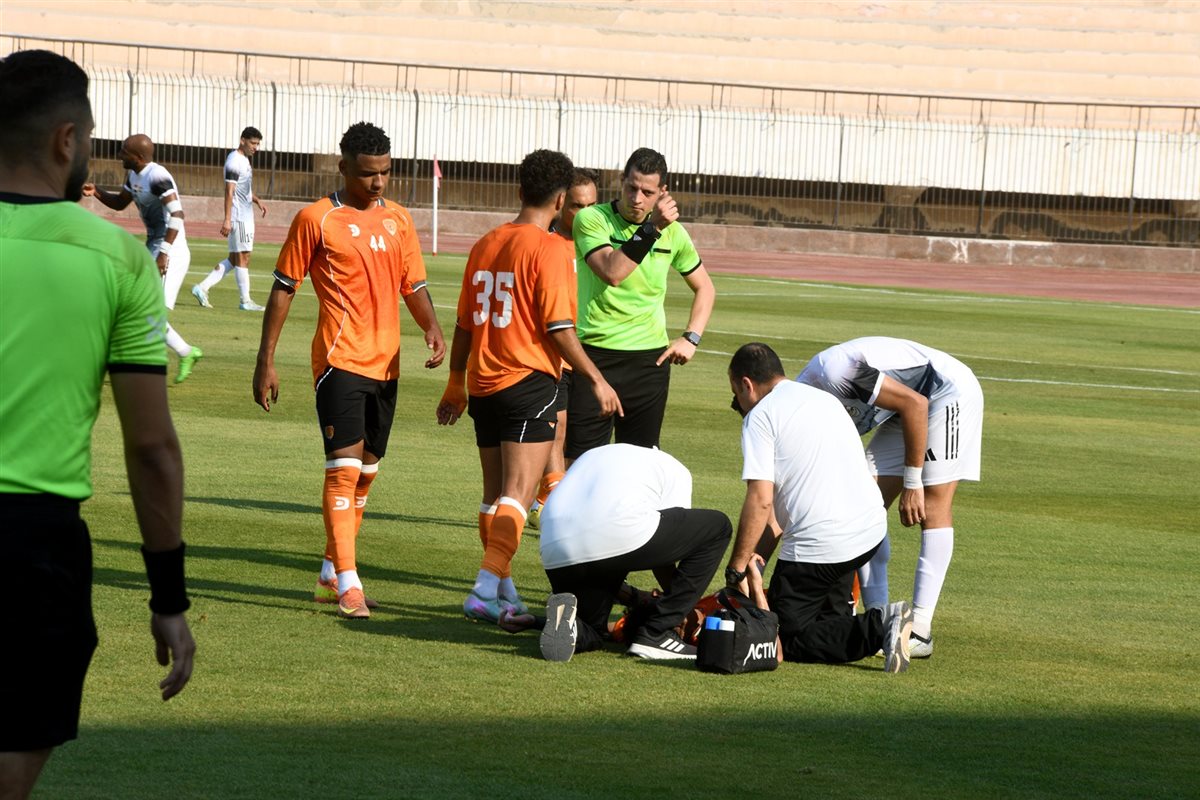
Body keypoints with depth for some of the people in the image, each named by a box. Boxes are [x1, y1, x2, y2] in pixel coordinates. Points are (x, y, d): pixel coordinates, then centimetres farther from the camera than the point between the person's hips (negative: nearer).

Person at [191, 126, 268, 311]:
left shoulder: (244, 160, 16)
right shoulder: (235, 161, -14)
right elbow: (229, 191, -20)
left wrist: (257, 200, 11)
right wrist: (227, 220, -24)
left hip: (246, 217, 10)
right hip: (239, 217, -10)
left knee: (234, 259, 10)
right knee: (242, 257, -4)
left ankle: (202, 288, 10)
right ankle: (245, 301, 1)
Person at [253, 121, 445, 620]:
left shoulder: (398, 219, 11)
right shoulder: (317, 219, -5)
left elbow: (414, 286, 17)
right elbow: (283, 289, -1)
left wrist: (431, 327, -4)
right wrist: (266, 362, -4)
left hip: (385, 363, 6)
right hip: (341, 360, -6)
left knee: (366, 471, 12)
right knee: (345, 468, -13)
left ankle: (330, 575, 24)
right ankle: (347, 586, -15)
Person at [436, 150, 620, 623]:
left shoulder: (486, 244, 11)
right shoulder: (551, 248, -10)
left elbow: (464, 325, 16)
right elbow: (558, 327, -15)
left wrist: (456, 386, 25)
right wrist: (595, 380, -7)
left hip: (483, 385, 7)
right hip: (529, 382, -7)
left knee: (495, 493, 15)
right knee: (517, 495, -9)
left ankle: (503, 590, 21)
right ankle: (486, 588, -20)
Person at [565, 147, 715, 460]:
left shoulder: (673, 232, 5)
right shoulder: (592, 219, -7)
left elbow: (704, 287, 19)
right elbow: (611, 273, -24)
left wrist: (690, 338, 6)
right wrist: (651, 228, -27)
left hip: (650, 360, 3)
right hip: (596, 355, -3)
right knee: (582, 458, -3)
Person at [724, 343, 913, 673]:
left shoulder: (760, 416, -5)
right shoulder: (825, 399, 22)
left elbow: (761, 501, -13)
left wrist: (737, 569, -4)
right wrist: (756, 560, 23)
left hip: (819, 544, -9)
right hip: (871, 530, 9)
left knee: (785, 639, 2)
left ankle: (879, 628, -16)